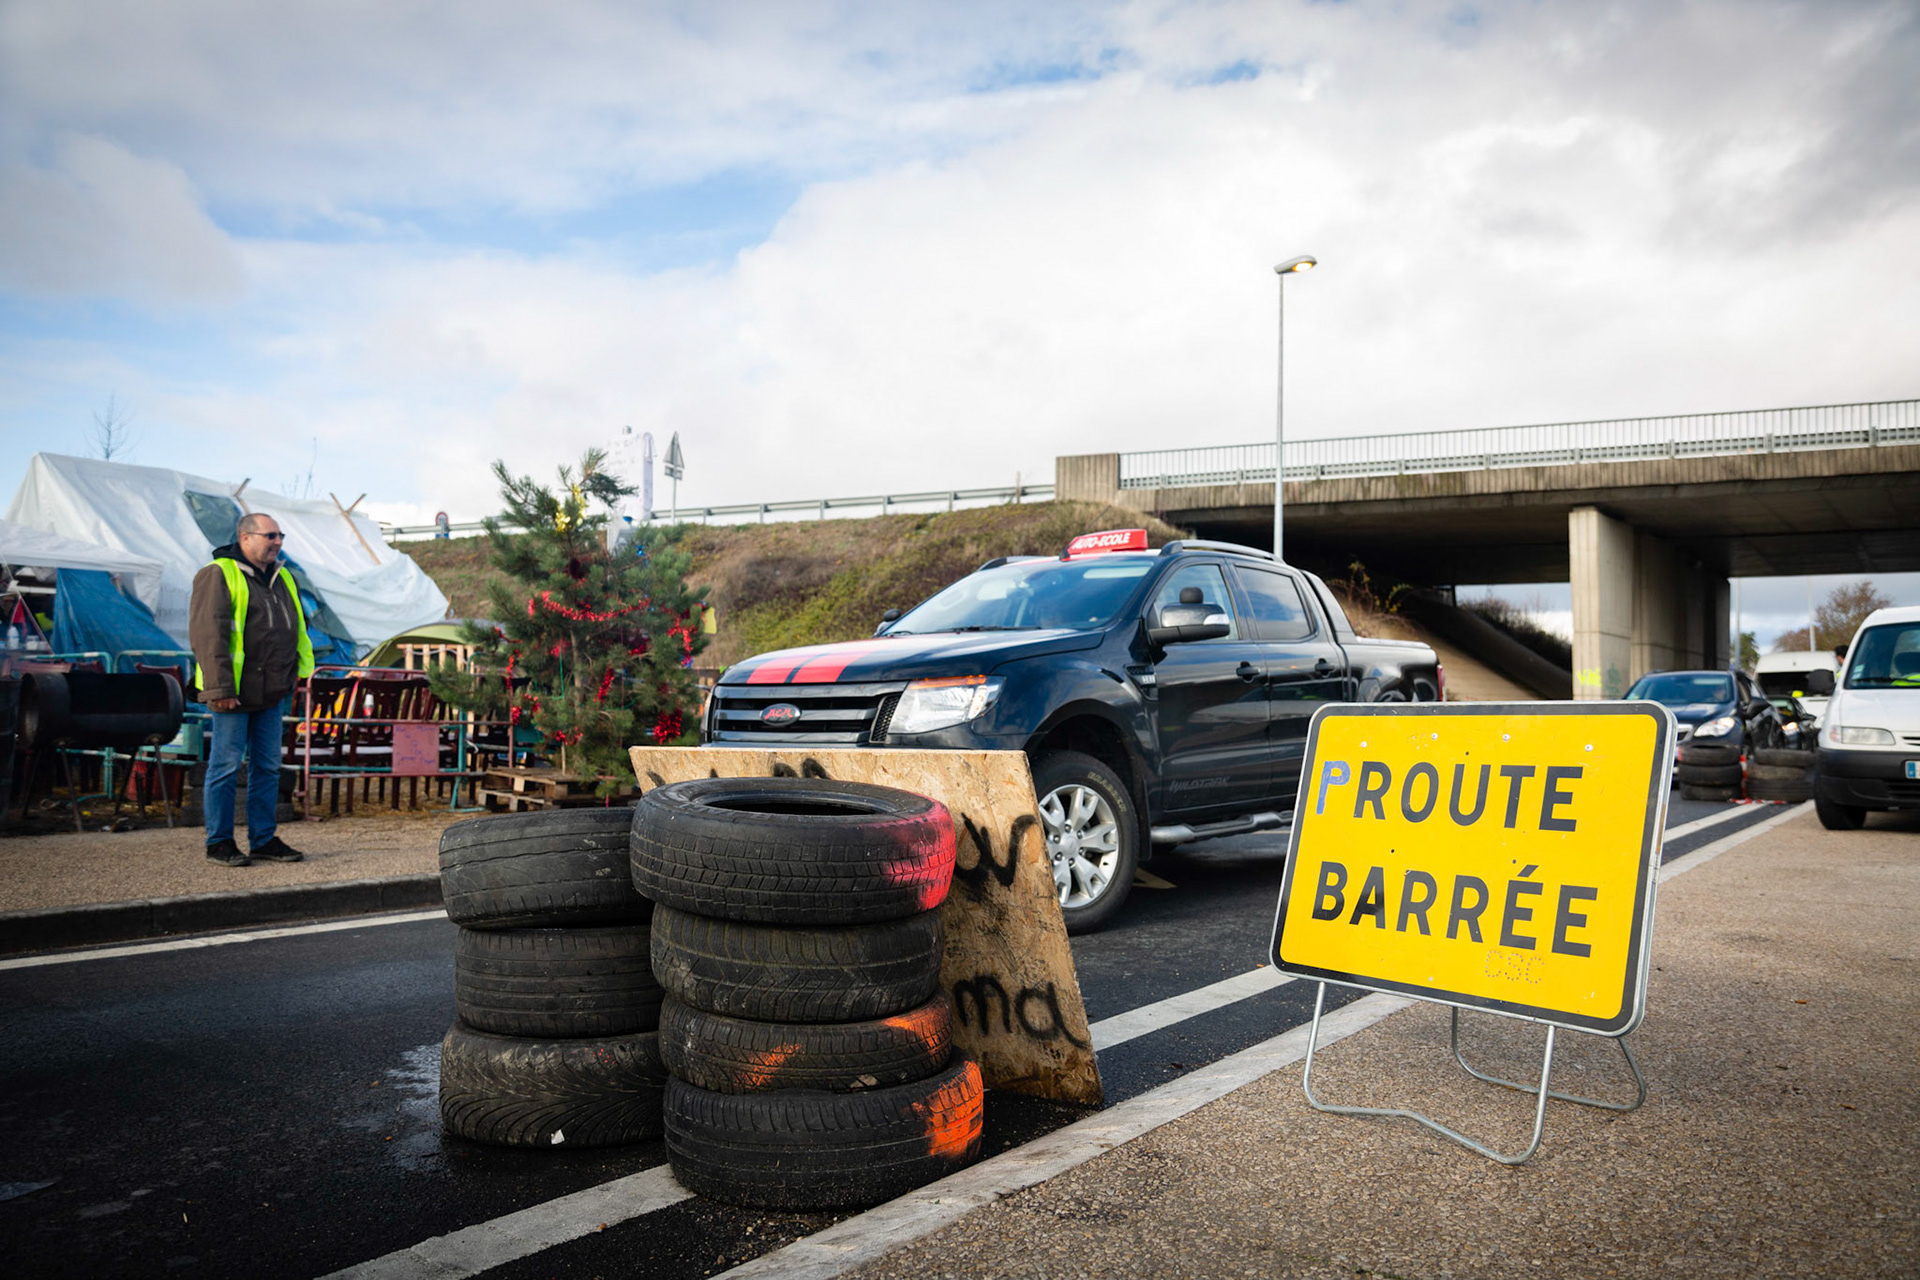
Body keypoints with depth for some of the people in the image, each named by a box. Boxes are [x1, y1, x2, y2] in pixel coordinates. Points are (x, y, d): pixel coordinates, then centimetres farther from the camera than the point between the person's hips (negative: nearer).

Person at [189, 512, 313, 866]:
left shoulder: (282, 578, 16)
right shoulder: (219, 576, -9)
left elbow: (296, 627, 26)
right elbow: (208, 634, -16)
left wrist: (297, 672, 19)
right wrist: (219, 687, -21)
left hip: (272, 692, 8)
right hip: (234, 692, -7)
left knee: (267, 767, 10)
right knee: (226, 766, -1)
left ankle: (263, 839, 18)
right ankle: (219, 842, 9)